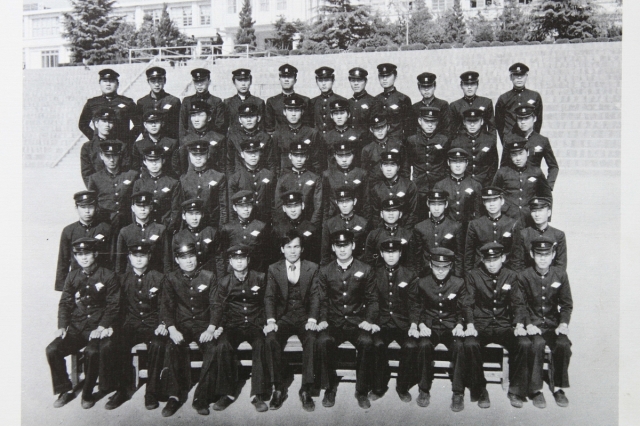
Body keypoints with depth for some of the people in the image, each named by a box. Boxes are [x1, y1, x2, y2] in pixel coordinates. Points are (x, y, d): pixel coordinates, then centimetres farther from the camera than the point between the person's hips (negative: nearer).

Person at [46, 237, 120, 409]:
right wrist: (62, 326, -4)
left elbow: (113, 306, -4)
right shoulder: (72, 277, 12)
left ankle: (88, 393, -6)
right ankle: (65, 390, 3)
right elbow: (65, 303, 11)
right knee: (52, 349, -17)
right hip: (76, 327, 4)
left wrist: (101, 327, -16)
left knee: (92, 351, -31)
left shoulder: (108, 277, -1)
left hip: (98, 328, -4)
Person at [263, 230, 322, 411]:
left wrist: (312, 319, -14)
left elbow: (315, 296, 1)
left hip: (305, 318, 0)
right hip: (282, 318, 1)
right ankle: (279, 389, -15)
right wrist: (271, 320, -14)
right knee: (271, 340, -29)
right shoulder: (273, 269, 6)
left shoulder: (312, 268, 5)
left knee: (312, 340, -31)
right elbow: (269, 297, 1)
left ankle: (306, 389, -18)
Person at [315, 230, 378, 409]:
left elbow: (372, 299, 7)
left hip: (357, 322, -1)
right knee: (323, 341, -31)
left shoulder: (365, 270, 6)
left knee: (367, 342, -32)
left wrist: (368, 320, -7)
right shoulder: (325, 272, 10)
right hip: (334, 323, 1)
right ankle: (330, 388, -10)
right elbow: (322, 300, 11)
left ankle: (362, 391, -12)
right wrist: (323, 319, -6)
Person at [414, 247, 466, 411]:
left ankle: (458, 393, -18)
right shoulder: (422, 283, 3)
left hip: (451, 327, 0)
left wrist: (460, 325, -11)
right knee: (424, 345, -32)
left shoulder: (459, 283, 1)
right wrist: (420, 324, -9)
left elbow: (462, 311, 7)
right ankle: (424, 390, -13)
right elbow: (418, 309, 9)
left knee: (459, 346, -32)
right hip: (430, 327, 0)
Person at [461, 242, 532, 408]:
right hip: (480, 326, -2)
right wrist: (470, 325, -18)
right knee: (470, 344, -33)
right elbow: (467, 303, -2)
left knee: (524, 344, -27)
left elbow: (518, 303, 5)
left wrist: (519, 324, -13)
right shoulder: (473, 275, 2)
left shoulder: (511, 276, 8)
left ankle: (516, 391, -8)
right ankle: (480, 392, -13)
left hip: (504, 326, 2)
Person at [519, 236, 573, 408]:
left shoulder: (560, 274, 2)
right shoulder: (524, 276, -4)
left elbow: (567, 304, 8)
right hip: (533, 324, -2)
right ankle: (535, 389, -16)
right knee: (538, 344, -32)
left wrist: (563, 324, -7)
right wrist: (528, 324, -16)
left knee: (563, 344, -28)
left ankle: (558, 387, -6)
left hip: (553, 323, 2)